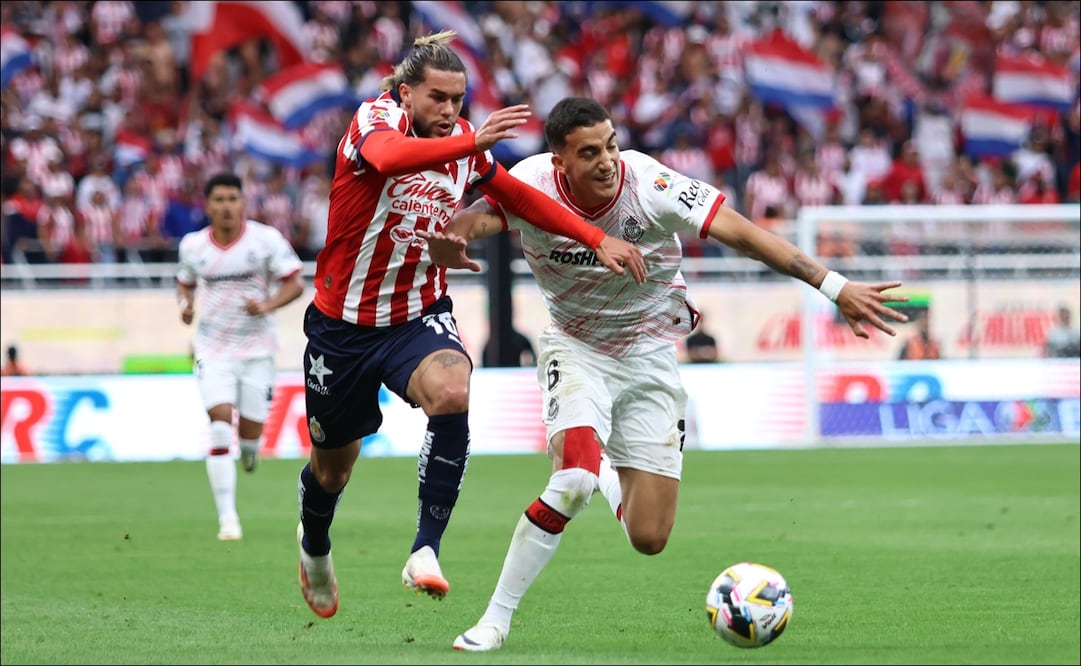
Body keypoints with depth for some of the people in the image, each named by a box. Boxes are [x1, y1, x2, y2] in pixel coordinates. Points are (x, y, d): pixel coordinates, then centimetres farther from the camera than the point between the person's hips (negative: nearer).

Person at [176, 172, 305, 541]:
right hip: (213, 348, 0)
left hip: (257, 347, 0)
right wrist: (185, 304, -4)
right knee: (220, 424, -17)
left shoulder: (266, 239, -8)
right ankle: (227, 518, -16)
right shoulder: (192, 245, 1)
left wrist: (267, 305, -24)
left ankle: (249, 451, 42)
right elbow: (185, 283, 18)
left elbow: (294, 283, -6)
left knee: (250, 430, 0)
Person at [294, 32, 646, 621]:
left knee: (451, 393, -32)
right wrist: (473, 141, -55)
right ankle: (314, 546, 49)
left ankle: (425, 551, -29)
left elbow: (520, 196, 14)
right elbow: (389, 156, -41)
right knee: (333, 465, 13)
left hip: (419, 316, 3)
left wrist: (596, 239, 5)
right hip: (342, 322, -3)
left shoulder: (464, 142, -1)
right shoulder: (375, 118, -16)